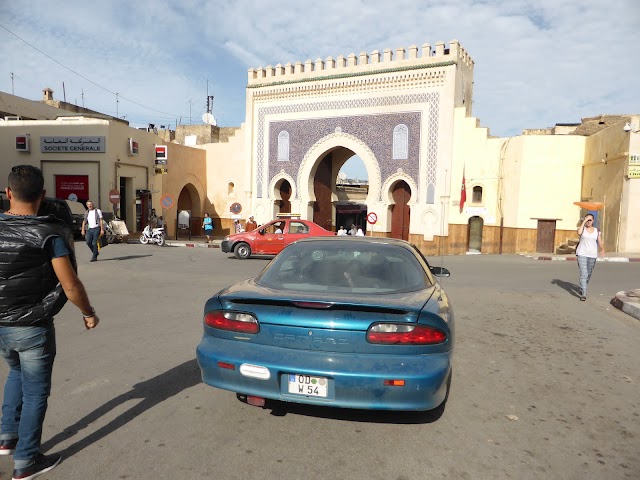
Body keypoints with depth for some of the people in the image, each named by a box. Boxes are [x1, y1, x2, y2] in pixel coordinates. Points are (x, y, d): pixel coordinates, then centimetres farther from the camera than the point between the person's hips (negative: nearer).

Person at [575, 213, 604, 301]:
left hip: (592, 255, 3)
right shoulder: (582, 228, 0)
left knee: (588, 274, 15)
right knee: (583, 274, -15)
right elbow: (579, 232, -25)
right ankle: (583, 294, -16)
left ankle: (582, 289, 37)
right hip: (582, 254, -3)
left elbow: (600, 242, 0)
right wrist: (584, 221, -20)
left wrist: (602, 250, -16)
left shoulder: (597, 231, 6)